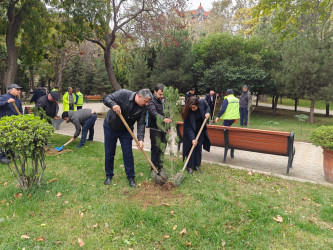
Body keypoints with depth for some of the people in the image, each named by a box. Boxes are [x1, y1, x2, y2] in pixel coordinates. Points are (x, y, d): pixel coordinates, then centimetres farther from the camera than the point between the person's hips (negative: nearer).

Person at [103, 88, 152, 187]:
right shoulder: (123, 94, -25)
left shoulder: (143, 108, -14)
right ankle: (109, 176, 25)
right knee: (109, 153, 7)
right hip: (110, 127, -2)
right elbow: (107, 99, -21)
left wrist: (140, 139, -26)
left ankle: (131, 177, 15)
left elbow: (141, 124, -15)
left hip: (126, 131, 2)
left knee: (128, 154, 1)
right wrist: (113, 105, -43)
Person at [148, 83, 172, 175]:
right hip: (155, 129, -7)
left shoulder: (163, 101, 11)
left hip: (163, 129, 7)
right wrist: (163, 118, -49)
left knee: (162, 148, 12)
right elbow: (154, 113, -32)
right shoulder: (152, 101, -13)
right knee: (155, 149, -3)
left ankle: (160, 167, 25)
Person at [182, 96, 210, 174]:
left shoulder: (202, 102, -20)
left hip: (200, 130, 4)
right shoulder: (187, 112, -28)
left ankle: (196, 165, 21)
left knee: (199, 147, 8)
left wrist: (207, 112, -14)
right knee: (191, 147, -3)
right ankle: (190, 166, 9)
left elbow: (207, 107, 6)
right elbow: (188, 127, -27)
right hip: (191, 131, -3)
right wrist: (192, 138, -33)